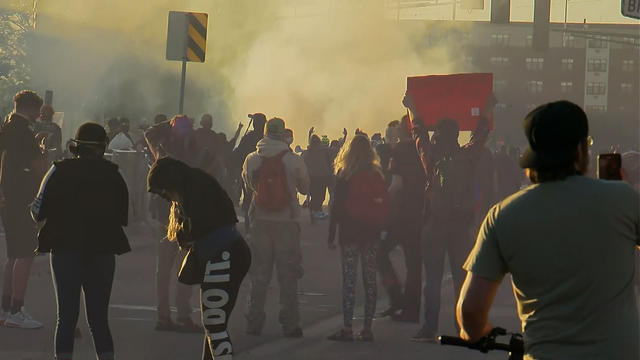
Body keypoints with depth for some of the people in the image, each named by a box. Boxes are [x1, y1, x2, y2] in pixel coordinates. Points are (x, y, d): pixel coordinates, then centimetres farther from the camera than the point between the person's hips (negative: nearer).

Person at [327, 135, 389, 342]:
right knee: (370, 278, 6)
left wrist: (331, 234, -2)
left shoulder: (344, 175, -6)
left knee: (349, 279, -3)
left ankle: (347, 328, -7)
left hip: (350, 232, -3)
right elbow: (385, 206, 4)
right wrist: (379, 228, 14)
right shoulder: (377, 176, 3)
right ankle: (367, 328, 7)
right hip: (371, 232, 3)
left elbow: (337, 207, -6)